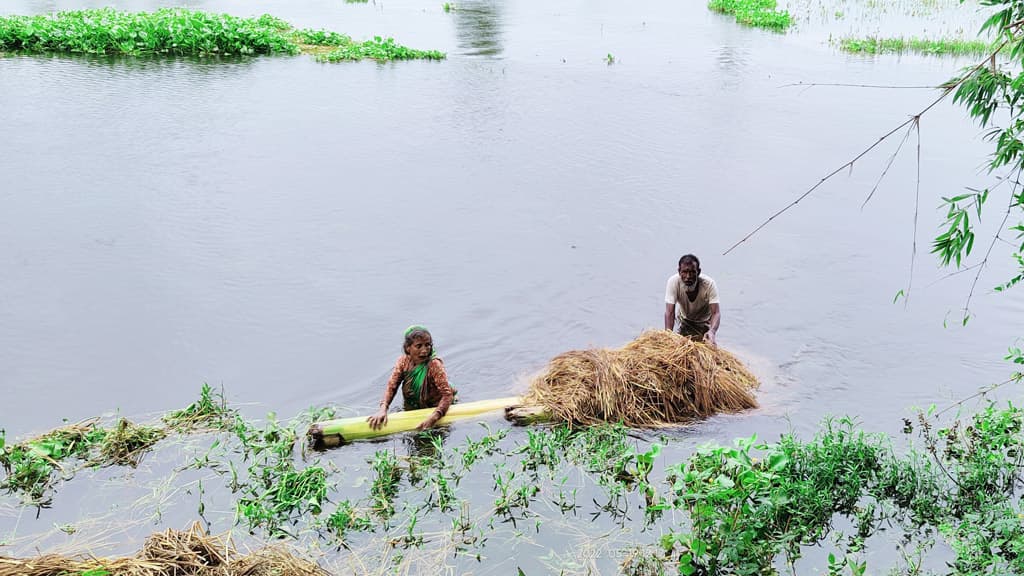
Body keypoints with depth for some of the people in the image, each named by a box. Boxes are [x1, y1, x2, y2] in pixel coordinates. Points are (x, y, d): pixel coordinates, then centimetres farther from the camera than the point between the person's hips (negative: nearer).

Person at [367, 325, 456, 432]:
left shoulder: (434, 365, -24)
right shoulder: (403, 361, -9)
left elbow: (447, 394, -29)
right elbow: (392, 386, -11)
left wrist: (433, 417, -43)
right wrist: (383, 409, -29)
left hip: (433, 410, -4)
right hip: (410, 410, 4)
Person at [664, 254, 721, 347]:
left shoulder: (709, 283, -31)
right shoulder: (674, 281, -29)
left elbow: (716, 312, -36)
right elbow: (669, 312, -32)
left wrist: (712, 331, -56)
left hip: (705, 323, -1)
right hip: (685, 321, 1)